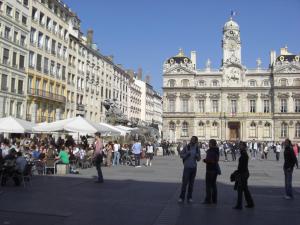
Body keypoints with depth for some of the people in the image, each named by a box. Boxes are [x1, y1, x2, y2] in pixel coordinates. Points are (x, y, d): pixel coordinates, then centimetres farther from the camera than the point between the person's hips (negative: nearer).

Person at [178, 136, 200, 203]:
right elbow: (181, 155, 2)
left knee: (191, 183, 7)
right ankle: (181, 197, 4)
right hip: (187, 167, -3)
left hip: (194, 167, 3)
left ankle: (189, 197, 15)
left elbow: (198, 159, 11)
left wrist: (197, 156, -11)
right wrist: (186, 154, -16)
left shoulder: (197, 148, 7)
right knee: (184, 182, -4)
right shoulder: (186, 147, -3)